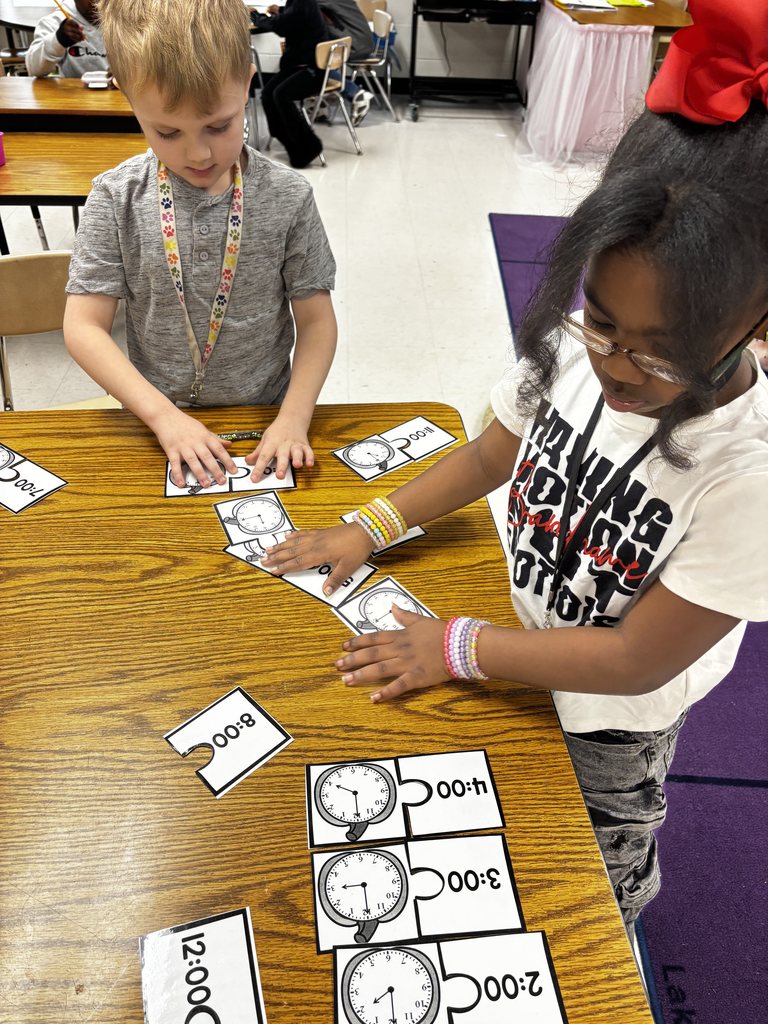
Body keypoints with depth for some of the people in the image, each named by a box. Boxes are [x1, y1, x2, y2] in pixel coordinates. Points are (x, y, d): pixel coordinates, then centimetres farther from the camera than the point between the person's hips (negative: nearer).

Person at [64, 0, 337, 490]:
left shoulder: (288, 197, -7)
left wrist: (294, 416, -16)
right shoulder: (118, 197, -6)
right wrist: (163, 414, -18)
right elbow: (84, 325, -6)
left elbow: (316, 320, -2)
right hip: (155, 420, 1)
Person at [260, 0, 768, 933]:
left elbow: (637, 659, -28)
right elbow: (487, 456, -5)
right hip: (523, 657, 4)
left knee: (602, 863, 29)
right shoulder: (572, 350, -23)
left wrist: (459, 649, -24)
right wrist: (370, 528, -11)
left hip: (612, 721, -3)